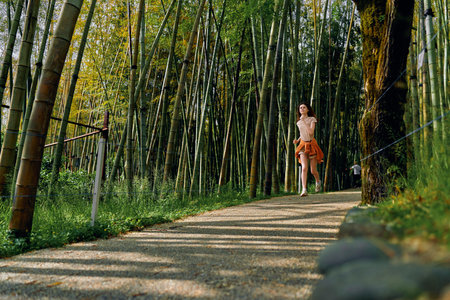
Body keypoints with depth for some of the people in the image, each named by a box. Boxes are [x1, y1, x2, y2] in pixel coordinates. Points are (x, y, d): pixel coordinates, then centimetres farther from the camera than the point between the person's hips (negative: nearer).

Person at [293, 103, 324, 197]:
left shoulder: (312, 119, -4)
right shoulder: (299, 122, 9)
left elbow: (311, 132, -20)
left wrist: (304, 121, -18)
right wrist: (297, 140, 8)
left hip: (312, 145, -2)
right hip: (303, 145, 2)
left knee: (313, 171, 3)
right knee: (304, 168, -18)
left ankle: (318, 181, 37)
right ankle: (304, 190, -23)